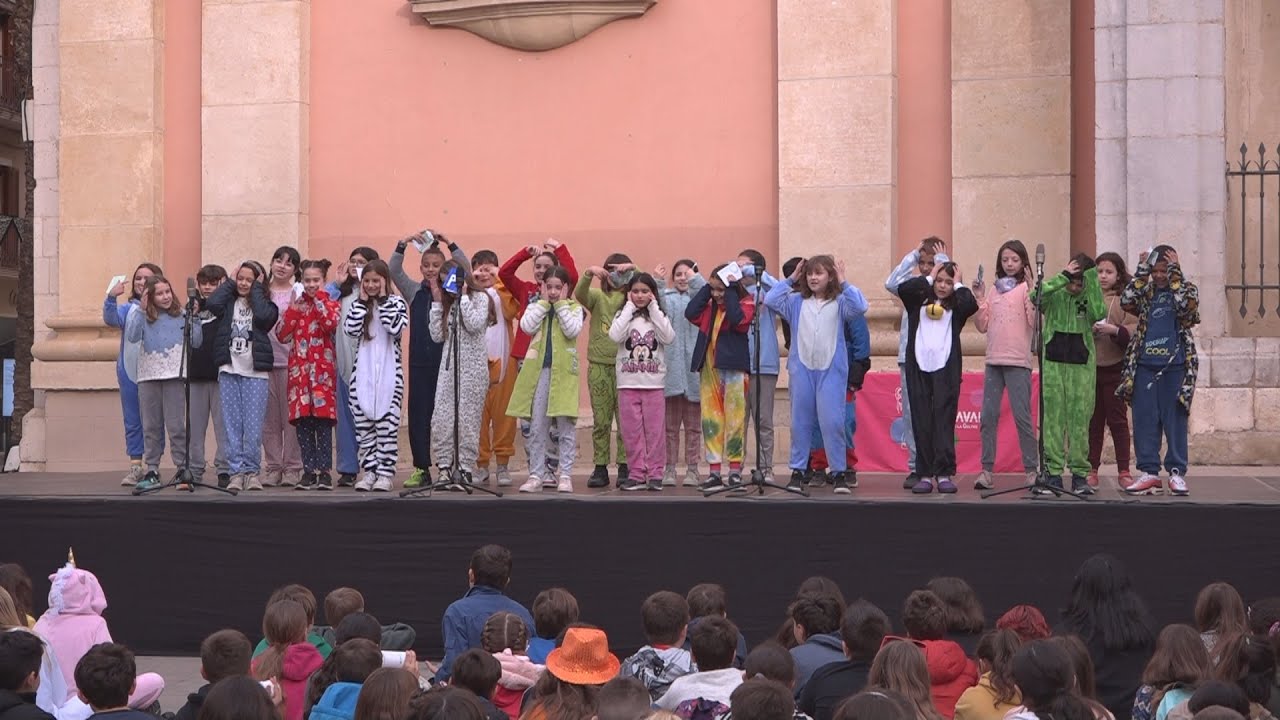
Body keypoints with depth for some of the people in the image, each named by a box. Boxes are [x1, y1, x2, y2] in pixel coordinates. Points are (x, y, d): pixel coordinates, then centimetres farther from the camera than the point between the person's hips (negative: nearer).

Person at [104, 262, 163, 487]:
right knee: (132, 422, 8)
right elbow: (111, 319, -12)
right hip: (129, 373, 3)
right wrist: (111, 297, -28)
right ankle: (135, 467, 15)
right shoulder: (128, 308, 6)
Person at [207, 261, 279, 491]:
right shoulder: (229, 302, 12)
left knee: (253, 426, -3)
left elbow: (264, 316, -14)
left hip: (255, 372, -2)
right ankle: (236, 471, 3)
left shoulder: (264, 304, 8)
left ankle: (251, 471, 4)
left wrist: (257, 288, -2)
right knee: (232, 425, 1)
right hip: (229, 370, 2)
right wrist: (230, 282, 4)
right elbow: (211, 303, -8)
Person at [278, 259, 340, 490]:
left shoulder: (330, 304, 6)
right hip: (299, 369, 3)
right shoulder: (297, 304, 14)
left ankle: (324, 471, -1)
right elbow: (282, 335, 4)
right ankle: (308, 471, 8)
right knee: (302, 421, 2)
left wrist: (318, 298, -9)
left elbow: (331, 324, -17)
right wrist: (294, 308, -4)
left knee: (323, 421, -5)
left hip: (323, 369, -3)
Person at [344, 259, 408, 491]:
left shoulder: (396, 302, 1)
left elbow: (396, 328, -17)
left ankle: (385, 472, 3)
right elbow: (351, 329, -6)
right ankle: (370, 470, 13)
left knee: (387, 424, -3)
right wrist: (363, 300, -3)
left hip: (388, 372, -3)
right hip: (363, 372, 3)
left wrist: (383, 299, -10)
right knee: (363, 425, 4)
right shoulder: (358, 304, 11)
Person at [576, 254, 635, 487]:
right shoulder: (598, 297, 8)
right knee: (600, 421, 4)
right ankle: (600, 468, 8)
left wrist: (633, 270, -16)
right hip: (599, 365, 1)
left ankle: (624, 468, 7)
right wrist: (589, 273, -29)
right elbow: (579, 293, -13)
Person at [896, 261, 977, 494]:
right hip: (918, 367, 1)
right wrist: (928, 278, 7)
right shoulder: (919, 302, 14)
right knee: (921, 422, 0)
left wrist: (959, 285, 6)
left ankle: (944, 474, -4)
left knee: (944, 421, -4)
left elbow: (971, 305, -11)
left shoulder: (956, 307, 11)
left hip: (945, 369, -1)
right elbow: (903, 289, -4)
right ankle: (925, 474, 2)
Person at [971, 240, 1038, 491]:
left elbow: (1034, 323, -13)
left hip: (1018, 361, -5)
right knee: (988, 416, 3)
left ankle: (1031, 469, 4)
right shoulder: (994, 289, 14)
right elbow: (983, 326, 13)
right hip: (994, 360, 5)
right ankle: (986, 470, 7)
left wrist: (1031, 292, -18)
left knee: (1022, 416, -4)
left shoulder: (1027, 288, -2)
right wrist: (978, 299, 3)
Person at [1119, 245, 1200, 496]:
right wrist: (1142, 269, -4)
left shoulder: (1187, 289, 5)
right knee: (1144, 420, 2)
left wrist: (1175, 272, -10)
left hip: (1174, 365, -3)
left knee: (1174, 419, 0)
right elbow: (1127, 302, -7)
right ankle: (1149, 472, 7)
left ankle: (1177, 473, 5)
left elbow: (1184, 306, -16)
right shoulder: (1146, 290, 11)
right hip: (1144, 365, 3)